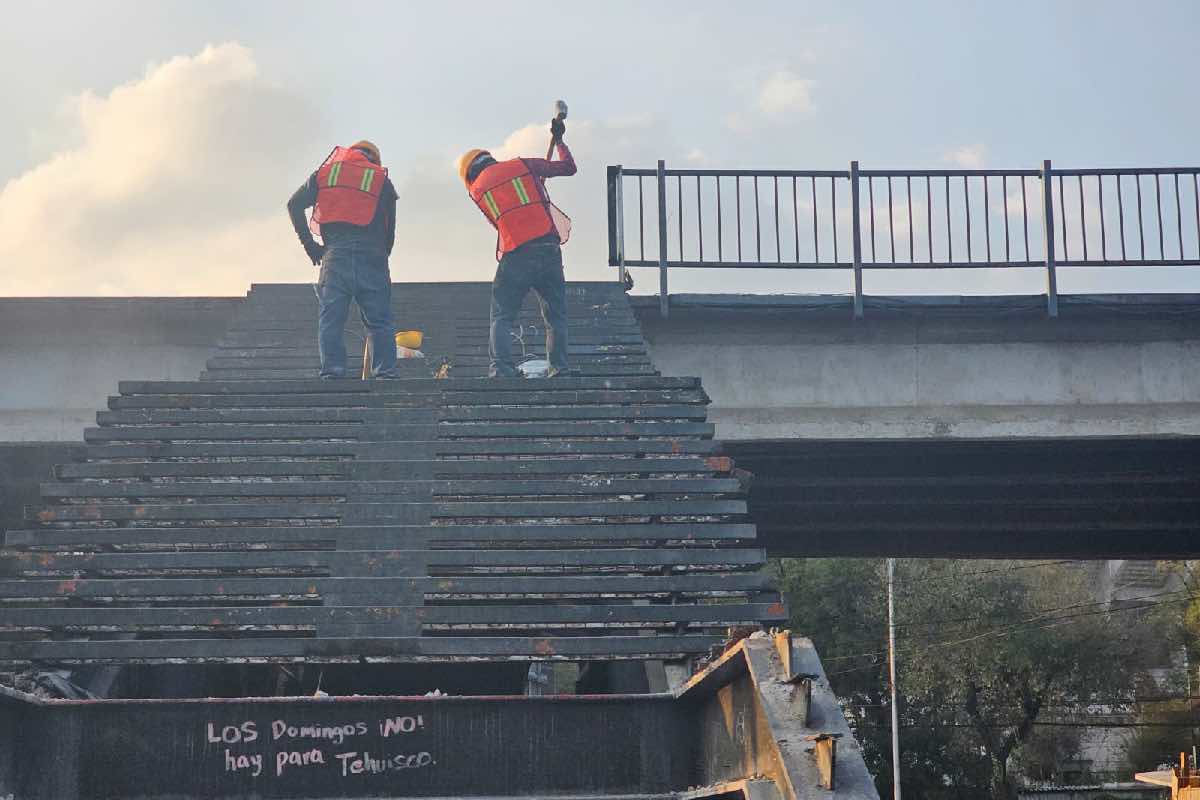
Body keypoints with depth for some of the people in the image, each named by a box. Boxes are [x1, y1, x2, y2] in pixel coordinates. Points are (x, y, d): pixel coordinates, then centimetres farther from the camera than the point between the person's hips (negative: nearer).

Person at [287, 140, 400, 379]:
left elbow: (294, 205, 7)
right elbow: (390, 227, 11)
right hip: (370, 255, -1)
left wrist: (308, 244, 9)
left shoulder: (324, 173, 17)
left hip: (334, 254, 1)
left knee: (331, 318, 0)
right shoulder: (381, 179, 14)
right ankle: (385, 372, -5)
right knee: (379, 320, 2)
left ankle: (332, 371, -10)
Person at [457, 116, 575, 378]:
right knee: (556, 315, 10)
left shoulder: (477, 189, 12)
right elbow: (568, 167, 20)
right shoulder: (523, 165, 12)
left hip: (515, 256, -1)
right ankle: (560, 368, 3)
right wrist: (559, 140, 37)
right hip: (549, 248, 1)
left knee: (502, 317, 3)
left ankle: (502, 368, -14)